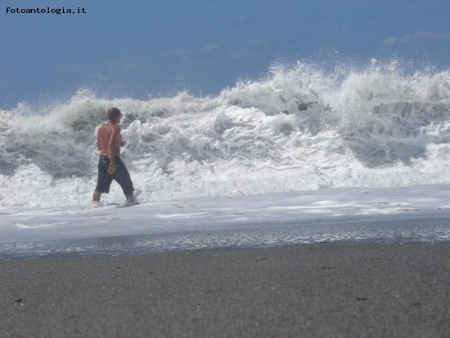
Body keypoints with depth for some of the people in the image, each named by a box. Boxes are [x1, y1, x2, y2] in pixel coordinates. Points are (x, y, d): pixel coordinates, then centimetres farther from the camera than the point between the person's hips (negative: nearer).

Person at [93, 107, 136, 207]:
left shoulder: (101, 128, 11)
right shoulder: (115, 128, -12)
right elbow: (111, 144, -25)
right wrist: (113, 163, -27)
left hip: (102, 159, 7)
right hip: (113, 159, -7)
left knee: (101, 186, 10)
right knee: (126, 183, 10)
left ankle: (95, 203, 3)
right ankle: (130, 200, 12)